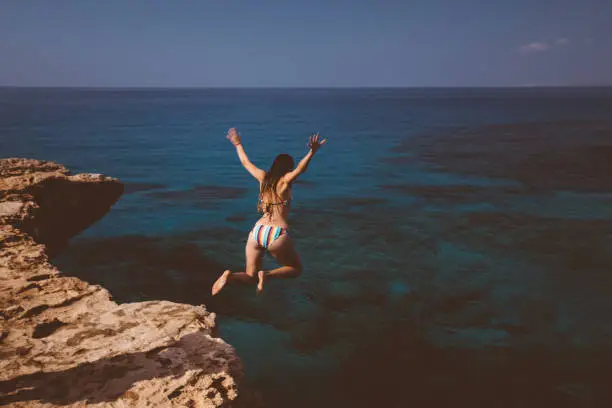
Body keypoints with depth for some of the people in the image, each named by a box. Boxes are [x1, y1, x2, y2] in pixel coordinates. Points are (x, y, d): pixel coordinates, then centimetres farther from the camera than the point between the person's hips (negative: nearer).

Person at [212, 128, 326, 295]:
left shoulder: (263, 177, 12)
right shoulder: (285, 181, -2)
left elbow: (246, 162, 26)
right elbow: (300, 168, -23)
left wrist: (238, 144, 40)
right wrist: (312, 152, -31)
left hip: (257, 232, 5)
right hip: (278, 234, -5)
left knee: (250, 277, 16)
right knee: (296, 269, 17)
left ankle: (230, 275, -16)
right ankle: (267, 274, -11)